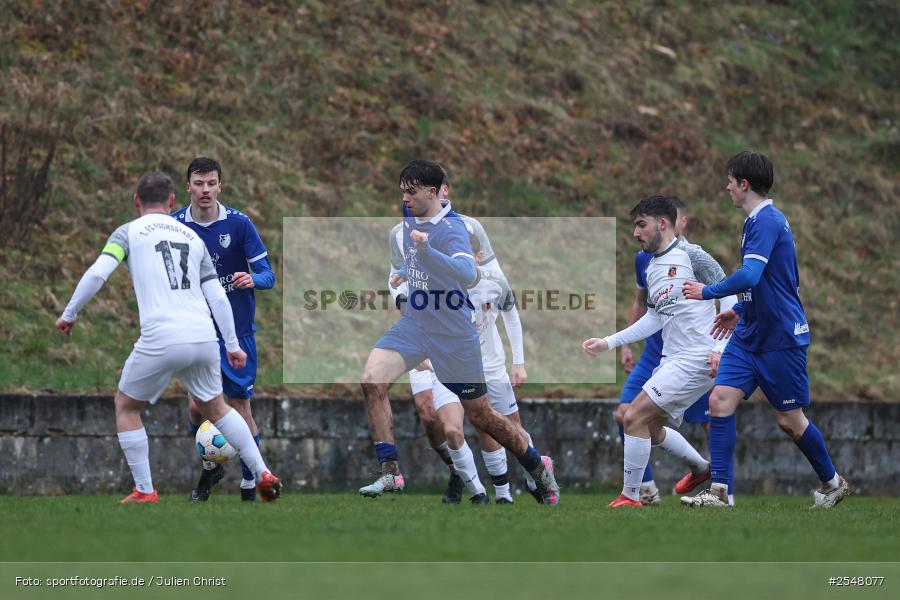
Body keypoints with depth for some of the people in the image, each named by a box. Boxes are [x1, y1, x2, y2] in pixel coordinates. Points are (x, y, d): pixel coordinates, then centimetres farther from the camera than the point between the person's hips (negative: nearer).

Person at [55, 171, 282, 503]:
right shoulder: (192, 237, 20)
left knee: (126, 406, 16)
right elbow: (217, 296, 15)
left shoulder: (129, 232, 7)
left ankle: (145, 492, 9)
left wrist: (69, 314, 5)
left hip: (160, 339, -4)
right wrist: (232, 345, 20)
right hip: (203, 337, 4)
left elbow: (97, 274, -7)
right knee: (215, 406, 26)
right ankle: (264, 475, 19)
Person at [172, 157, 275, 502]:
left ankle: (250, 485, 11)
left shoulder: (239, 224, -9)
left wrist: (253, 279, -31)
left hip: (237, 331, -2)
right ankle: (210, 468, 24)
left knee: (240, 408, 0)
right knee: (196, 406, -3)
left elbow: (267, 274, -11)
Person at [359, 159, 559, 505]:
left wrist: (426, 250, -50)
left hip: (453, 335, -6)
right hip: (413, 324, 6)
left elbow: (467, 273, -39)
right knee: (372, 381, -19)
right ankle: (390, 473, -17)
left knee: (481, 417, 6)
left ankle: (538, 468, 30)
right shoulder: (410, 217, 3)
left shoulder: (451, 229, -20)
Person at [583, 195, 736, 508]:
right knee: (650, 428, 16)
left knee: (634, 417, -15)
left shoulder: (691, 256, -11)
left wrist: (721, 348, -20)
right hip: (672, 358, 9)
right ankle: (702, 468, 36)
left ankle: (630, 497, -7)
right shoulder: (652, 269, 15)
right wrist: (608, 342, 19)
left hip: (697, 357, -9)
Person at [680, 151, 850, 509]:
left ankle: (832, 482, 23)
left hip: (780, 338, -9)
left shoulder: (767, 221, -19)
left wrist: (708, 292, -18)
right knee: (721, 399, -5)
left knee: (789, 419, 2)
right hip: (750, 335, 9)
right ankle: (718, 492, -6)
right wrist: (739, 310, 27)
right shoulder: (757, 220, 12)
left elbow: (750, 276, -30)